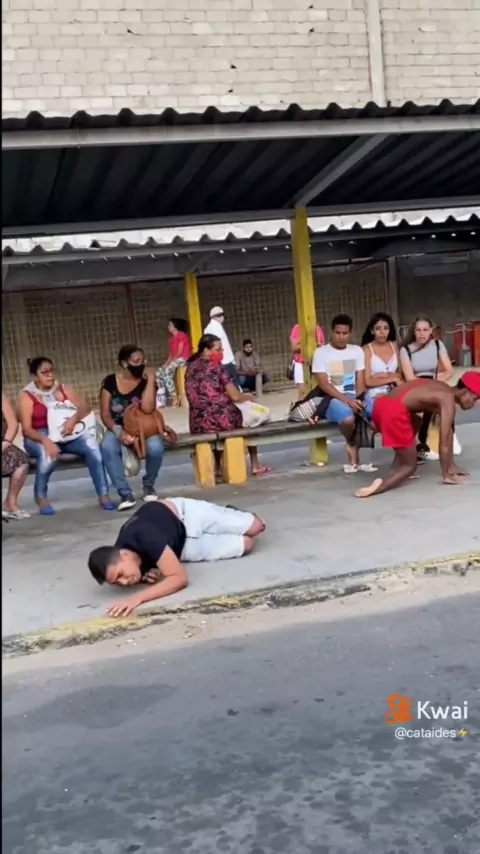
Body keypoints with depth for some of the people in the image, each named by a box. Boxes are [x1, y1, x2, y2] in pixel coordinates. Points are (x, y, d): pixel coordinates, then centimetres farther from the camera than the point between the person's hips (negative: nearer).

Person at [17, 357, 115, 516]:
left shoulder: (64, 389, 8)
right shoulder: (26, 396, -4)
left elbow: (85, 408, 1)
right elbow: (26, 428, -13)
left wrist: (74, 419, -22)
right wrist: (45, 440, -32)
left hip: (65, 434, 3)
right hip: (38, 438, -3)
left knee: (91, 444, -25)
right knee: (47, 454, -38)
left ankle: (103, 494, -21)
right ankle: (41, 497, -12)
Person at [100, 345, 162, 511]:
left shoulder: (146, 382, -4)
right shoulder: (110, 382, -2)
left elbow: (147, 408, -22)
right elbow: (105, 414, -5)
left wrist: (151, 379, -20)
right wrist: (118, 431, -23)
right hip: (118, 428, 0)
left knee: (155, 447, -34)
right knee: (107, 446, -35)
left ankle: (148, 485, -3)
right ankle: (126, 494, -26)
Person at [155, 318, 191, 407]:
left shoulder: (182, 335, -9)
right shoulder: (171, 339, 16)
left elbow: (180, 352, -15)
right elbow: (171, 354, 14)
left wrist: (169, 363, -16)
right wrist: (167, 363, -4)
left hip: (183, 359, -8)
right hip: (174, 360, 8)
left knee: (167, 371, -29)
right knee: (159, 372, -8)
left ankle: (174, 396, -25)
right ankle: (162, 398, -10)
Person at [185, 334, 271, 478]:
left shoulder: (190, 368, 10)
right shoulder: (216, 367, -7)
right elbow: (235, 396, -8)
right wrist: (248, 397, 14)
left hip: (198, 424, 5)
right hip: (221, 419, -5)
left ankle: (219, 469, 33)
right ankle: (255, 466, 31)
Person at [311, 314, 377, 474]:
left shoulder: (357, 351, 12)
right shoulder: (321, 352, -1)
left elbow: (360, 380, 6)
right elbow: (323, 384, -10)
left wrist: (357, 400, -14)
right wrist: (347, 400, -21)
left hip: (354, 397, 4)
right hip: (333, 399, -4)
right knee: (348, 418, -38)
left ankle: (353, 447, -6)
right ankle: (352, 445, -2)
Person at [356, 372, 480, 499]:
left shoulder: (443, 391, 25)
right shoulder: (448, 399, -2)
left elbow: (449, 432, 30)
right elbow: (444, 441, -5)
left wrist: (451, 466, 35)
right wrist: (446, 475, 3)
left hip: (382, 403, 9)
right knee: (410, 465, 5)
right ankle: (380, 486, -20)